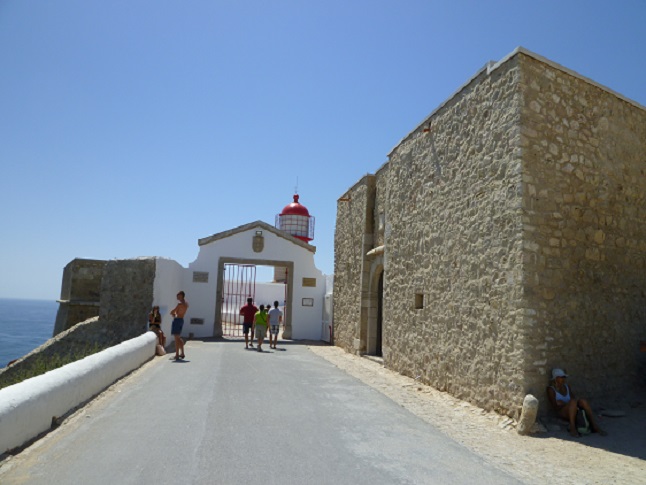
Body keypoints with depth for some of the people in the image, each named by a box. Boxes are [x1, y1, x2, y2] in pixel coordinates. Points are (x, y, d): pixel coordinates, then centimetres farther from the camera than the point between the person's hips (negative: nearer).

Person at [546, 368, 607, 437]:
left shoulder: (567, 387, 20)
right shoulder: (551, 389, 0)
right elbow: (555, 407, -7)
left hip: (573, 412, 5)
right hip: (562, 412, -5)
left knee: (583, 401, -27)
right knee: (573, 401, -35)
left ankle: (595, 426, -32)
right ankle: (572, 428, -39)